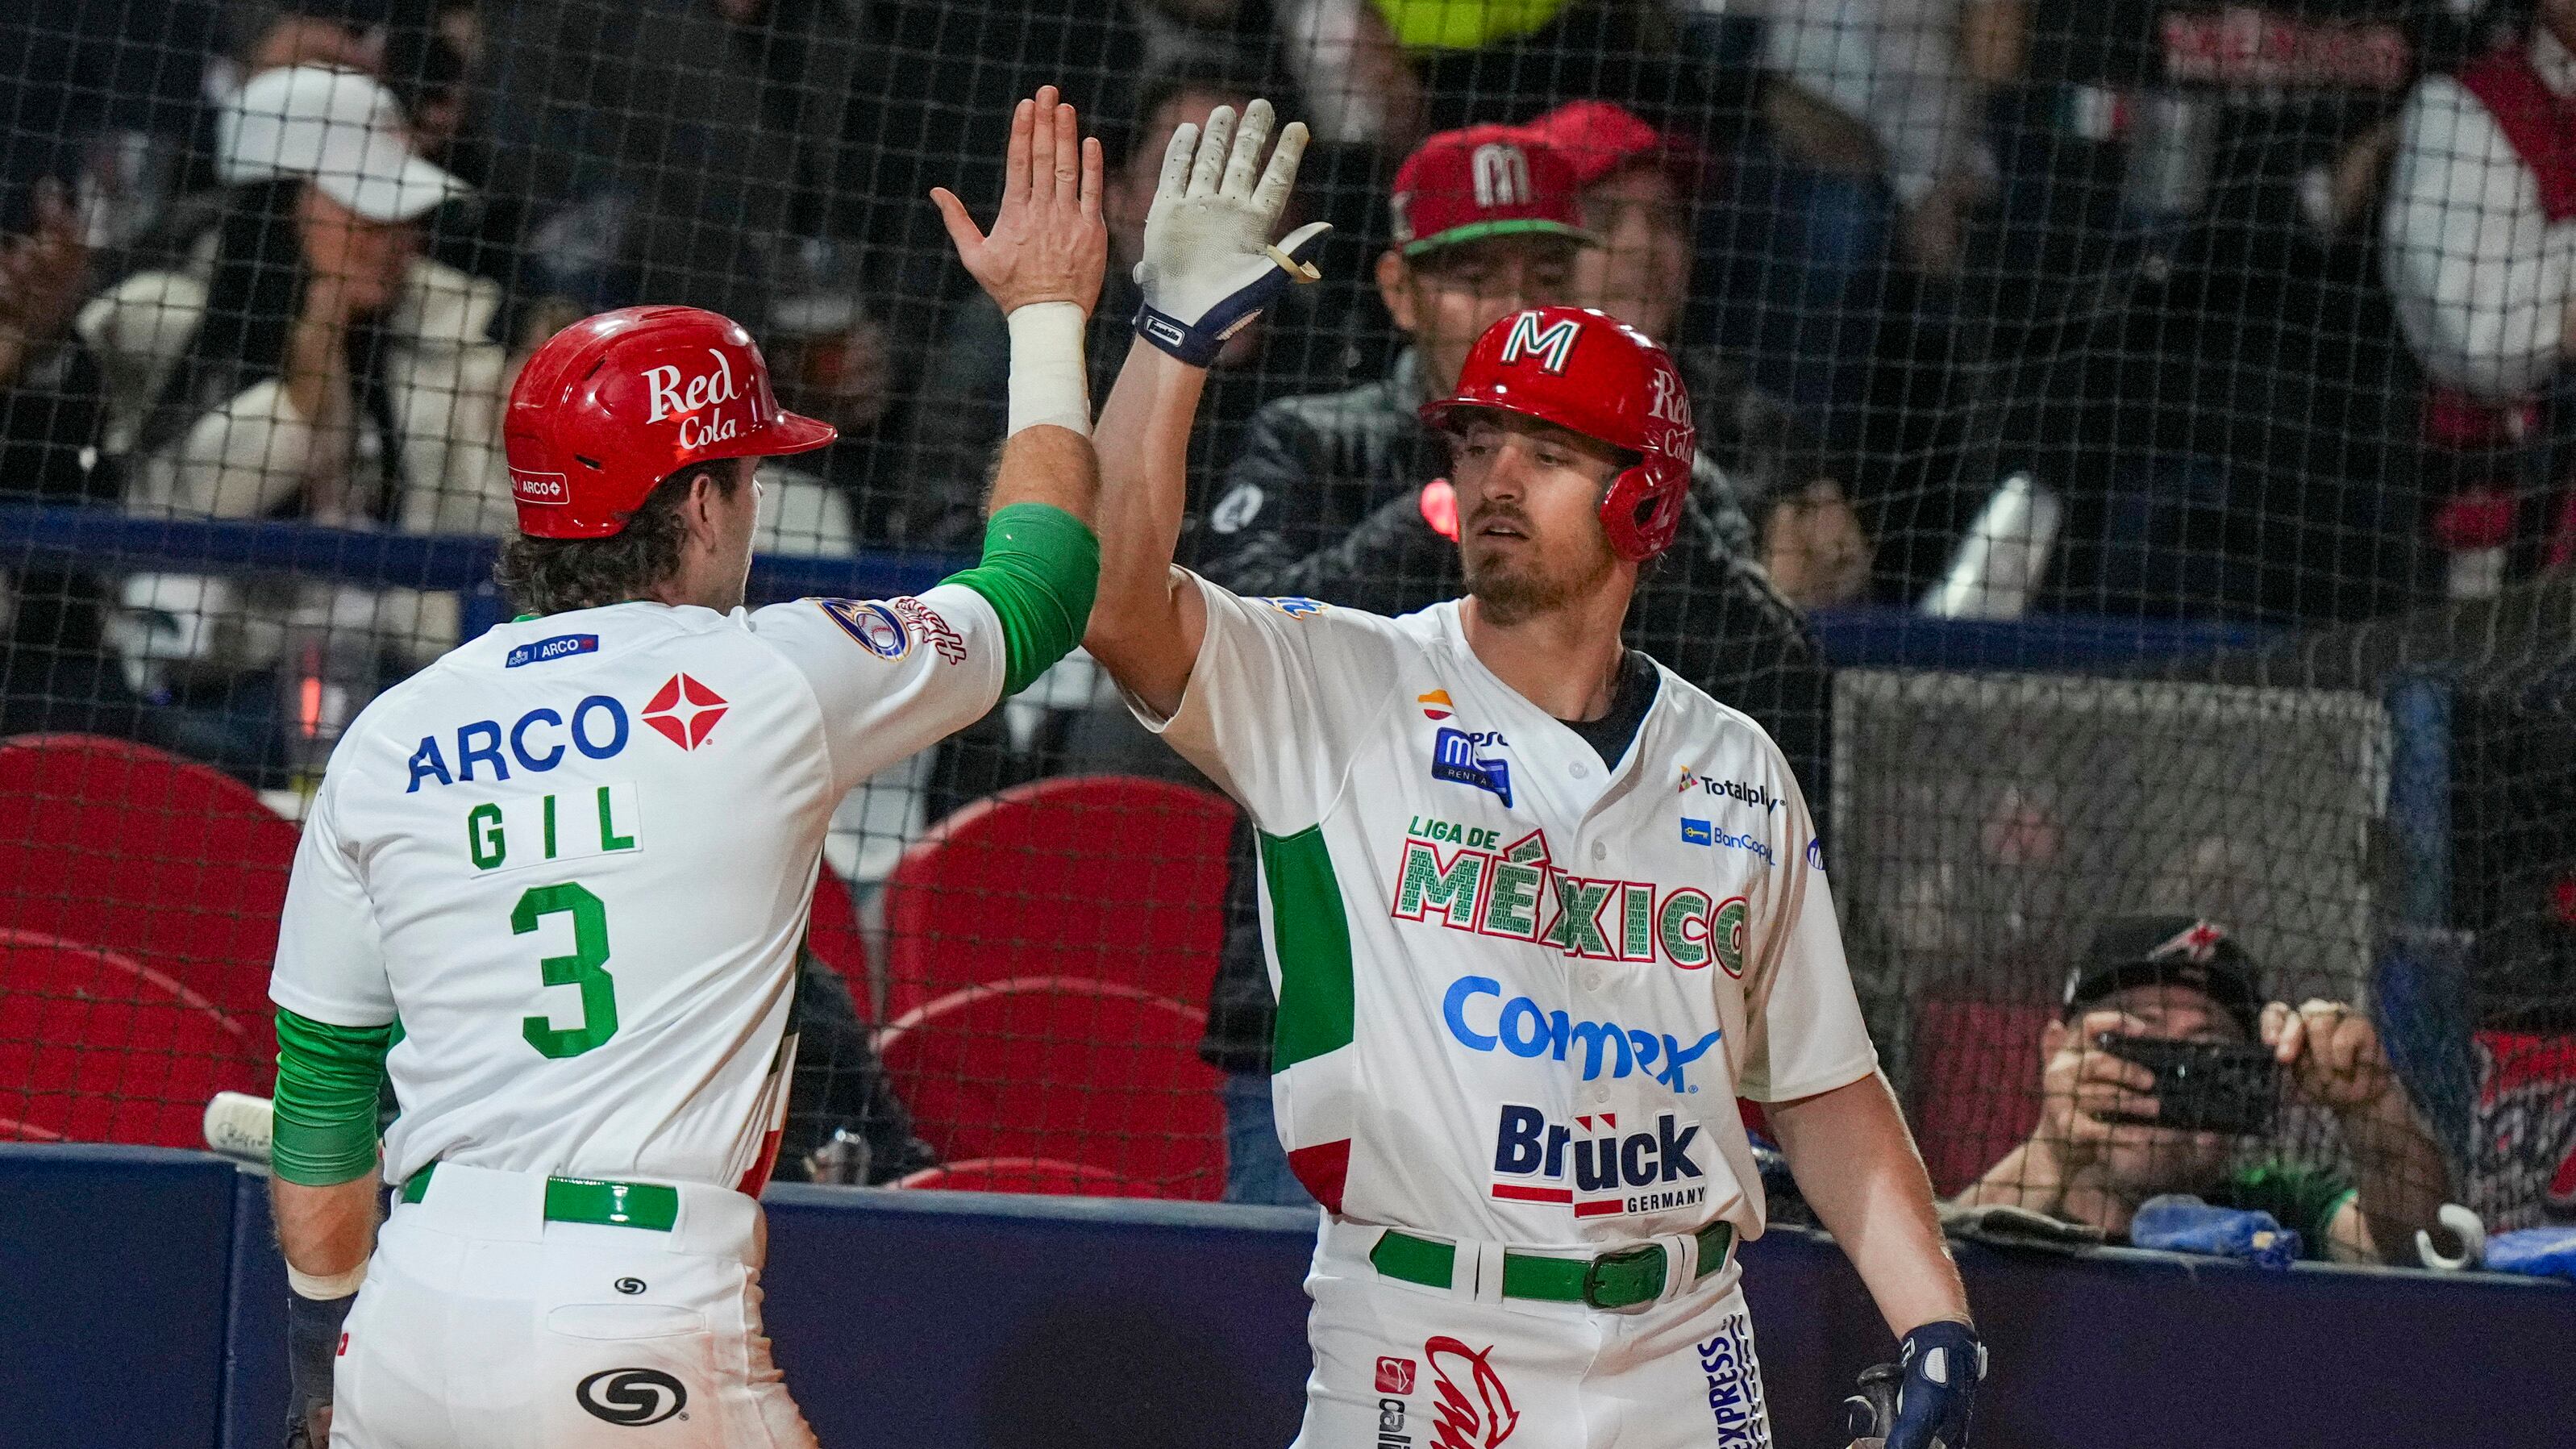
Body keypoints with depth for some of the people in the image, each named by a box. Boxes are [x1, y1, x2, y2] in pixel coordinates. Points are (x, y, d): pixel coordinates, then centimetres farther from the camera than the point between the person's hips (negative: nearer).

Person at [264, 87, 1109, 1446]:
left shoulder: (387, 737, 10)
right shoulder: (770, 680, 0)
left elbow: (319, 1087, 14)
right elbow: (1042, 579, 17)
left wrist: (325, 1338, 25)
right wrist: (1048, 311, 31)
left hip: (406, 1331, 5)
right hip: (639, 1336, -5)